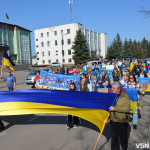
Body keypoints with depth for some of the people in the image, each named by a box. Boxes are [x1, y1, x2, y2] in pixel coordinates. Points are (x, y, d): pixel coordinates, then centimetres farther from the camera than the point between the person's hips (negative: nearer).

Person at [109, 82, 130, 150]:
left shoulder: (125, 96, -12)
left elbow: (127, 108, -24)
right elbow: (108, 107, 9)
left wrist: (114, 108, -26)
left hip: (122, 121, -3)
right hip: (113, 120, 3)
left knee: (123, 137, 16)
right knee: (114, 137, 16)